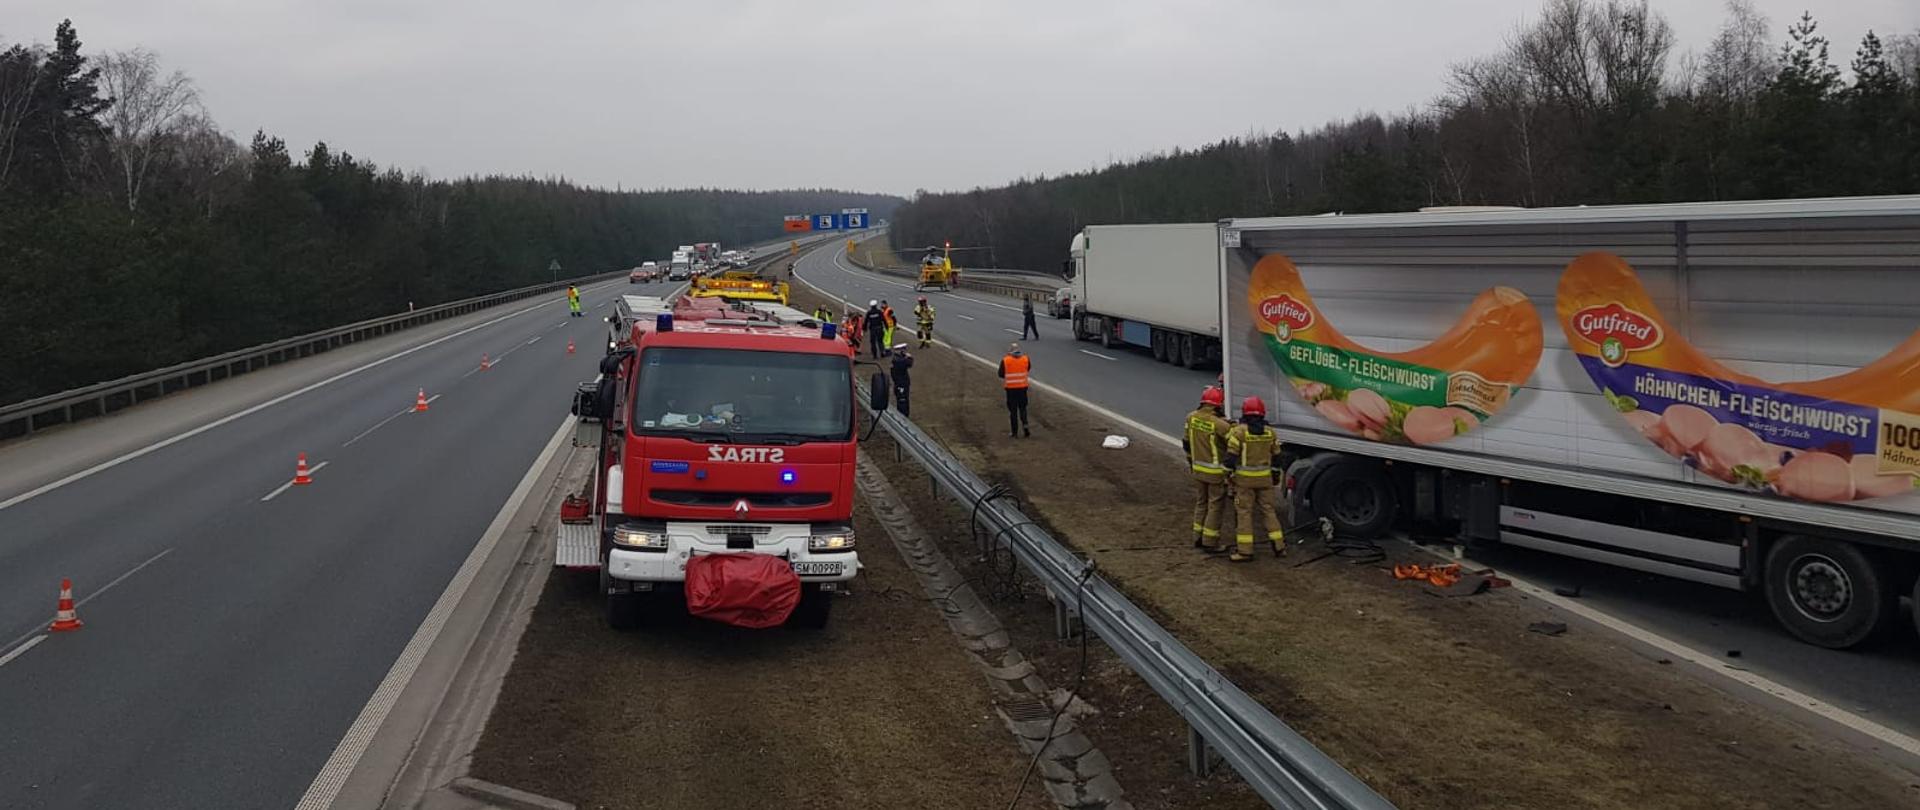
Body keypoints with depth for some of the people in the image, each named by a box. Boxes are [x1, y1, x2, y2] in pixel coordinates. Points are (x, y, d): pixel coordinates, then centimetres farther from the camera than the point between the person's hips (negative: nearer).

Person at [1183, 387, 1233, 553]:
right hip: (1216, 472, -6)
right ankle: (1210, 543, 7)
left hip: (1198, 469, 6)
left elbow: (1186, 442, 9)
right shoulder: (1219, 424, -23)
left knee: (1201, 503, 19)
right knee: (1215, 506, 4)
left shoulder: (1191, 418, -3)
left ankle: (1198, 538, 26)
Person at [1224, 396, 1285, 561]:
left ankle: (1244, 550, 1)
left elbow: (1231, 456, -14)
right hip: (1265, 478, 4)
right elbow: (1276, 455, 11)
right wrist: (1274, 471, 26)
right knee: (1268, 510, 14)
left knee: (1243, 513, 2)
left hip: (1244, 479, -4)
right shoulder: (1270, 432, 2)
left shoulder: (1238, 431, -12)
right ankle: (1279, 546, 17)